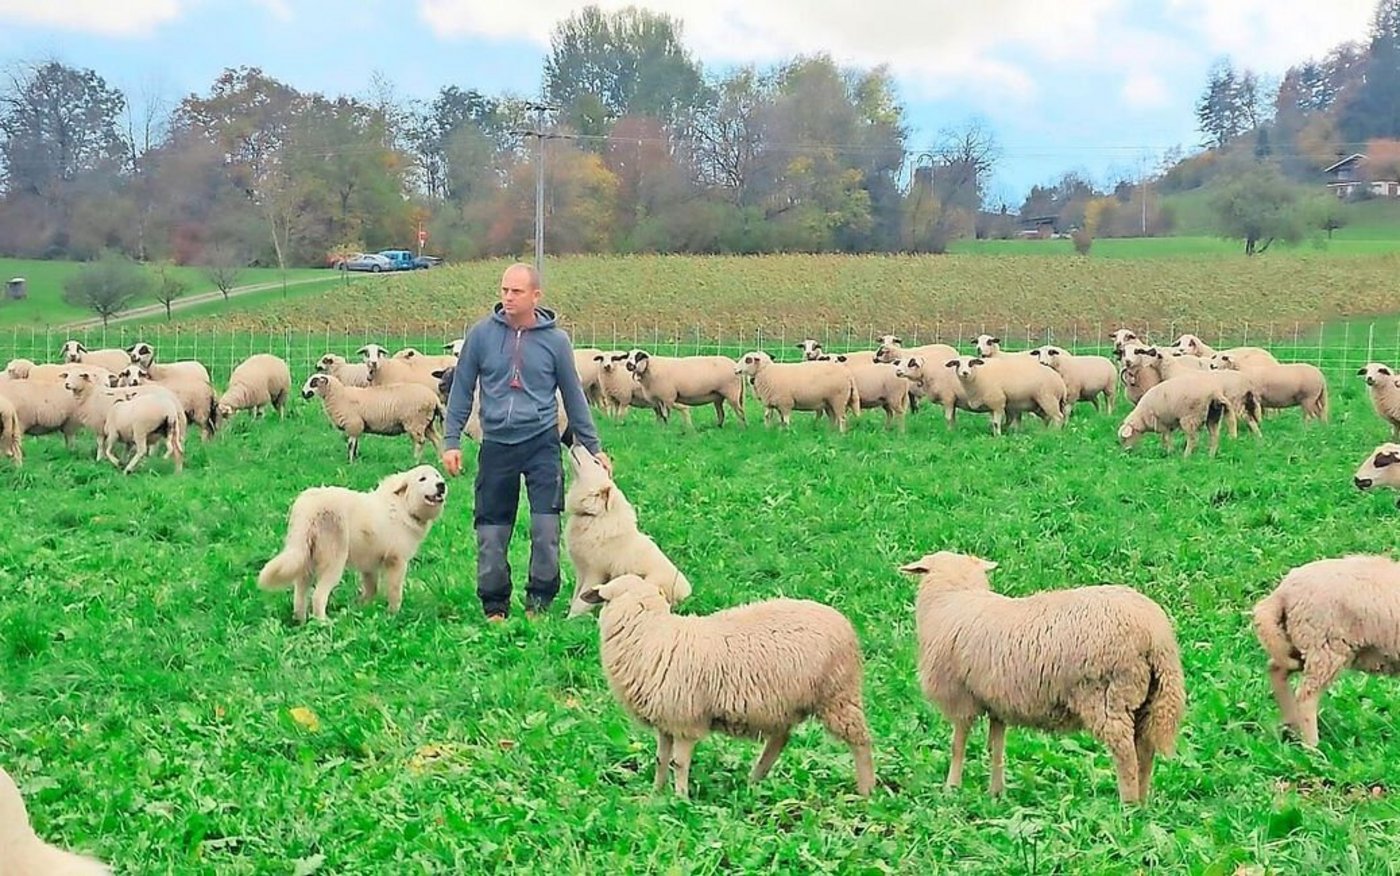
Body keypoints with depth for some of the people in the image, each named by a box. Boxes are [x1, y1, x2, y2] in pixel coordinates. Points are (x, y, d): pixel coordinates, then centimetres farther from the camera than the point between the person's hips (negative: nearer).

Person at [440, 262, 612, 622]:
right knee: (490, 532, 4)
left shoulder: (555, 340, 0)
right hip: (496, 444, 1)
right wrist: (451, 440, 2)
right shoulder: (481, 334, 0)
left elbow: (574, 396, 9)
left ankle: (539, 602, 4)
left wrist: (593, 447, 10)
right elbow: (461, 389, 7)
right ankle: (494, 606, 17)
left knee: (546, 528, -10)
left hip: (542, 443, -1)